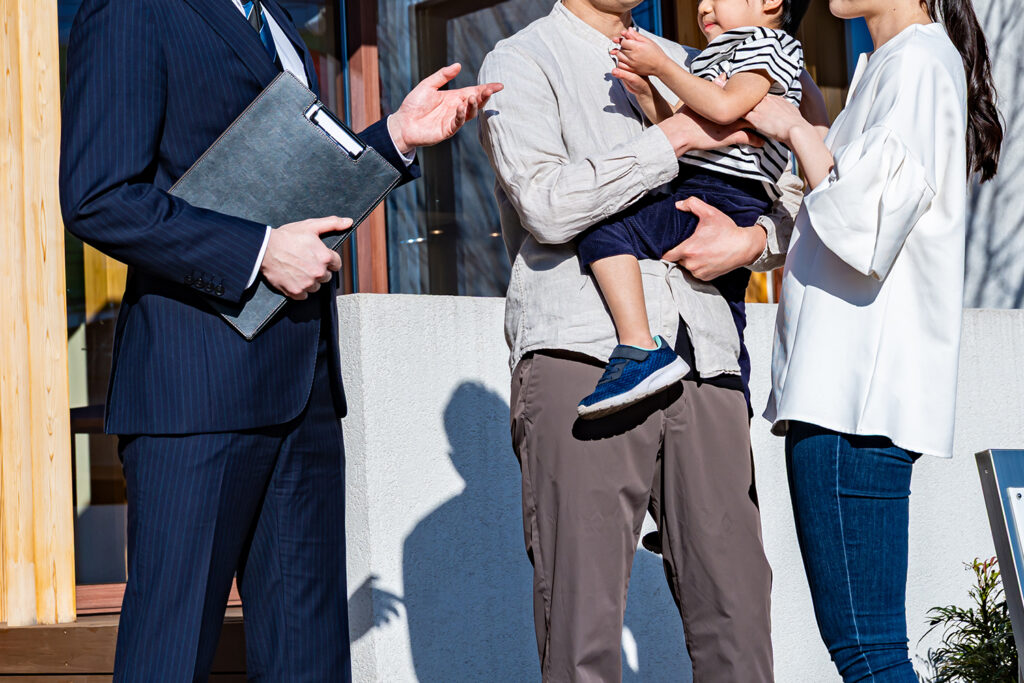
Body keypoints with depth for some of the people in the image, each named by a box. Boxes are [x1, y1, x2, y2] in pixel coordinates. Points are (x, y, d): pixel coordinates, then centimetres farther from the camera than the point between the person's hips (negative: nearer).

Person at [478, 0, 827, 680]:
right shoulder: (522, 63, 7)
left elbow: (801, 190, 23)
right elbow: (548, 205, -10)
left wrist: (751, 241, 1)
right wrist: (678, 136, -7)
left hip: (705, 360, 5)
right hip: (582, 356, -5)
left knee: (737, 609, 1)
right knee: (583, 616, -6)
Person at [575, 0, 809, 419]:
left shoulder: (767, 43, -1)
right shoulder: (721, 55, 28)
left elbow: (725, 107, -20)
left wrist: (661, 64, -14)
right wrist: (644, 89, 3)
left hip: (718, 198, -11)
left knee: (601, 229, -26)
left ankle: (640, 350, -34)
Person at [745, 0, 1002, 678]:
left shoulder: (917, 61, -8)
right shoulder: (892, 64, 23)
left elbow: (872, 216, -18)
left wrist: (796, 130, -6)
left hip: (859, 392, -10)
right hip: (847, 387, 10)